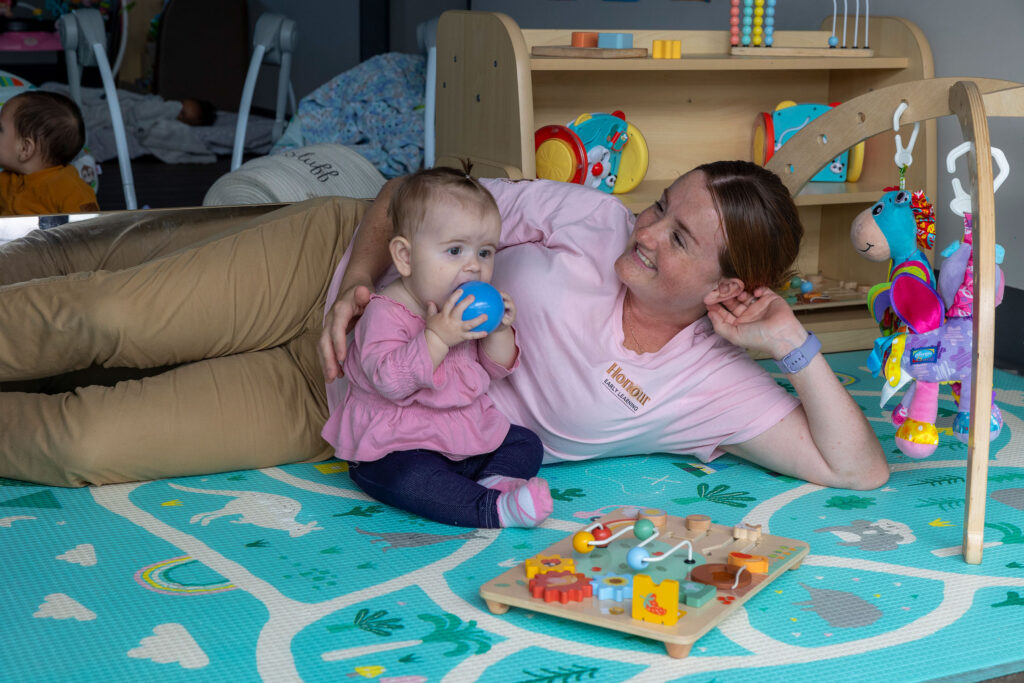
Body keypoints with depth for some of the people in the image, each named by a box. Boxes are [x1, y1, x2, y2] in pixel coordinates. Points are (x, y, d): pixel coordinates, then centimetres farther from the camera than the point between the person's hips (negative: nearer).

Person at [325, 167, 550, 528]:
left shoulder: (469, 309, 6)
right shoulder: (386, 312, -18)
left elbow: (497, 370, 10)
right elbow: (389, 380, -30)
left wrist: (498, 332, -10)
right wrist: (438, 337, -35)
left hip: (468, 434, 8)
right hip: (394, 446, -8)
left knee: (526, 444, 2)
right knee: (413, 479, -36)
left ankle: (495, 480, -21)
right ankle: (494, 508, -41)